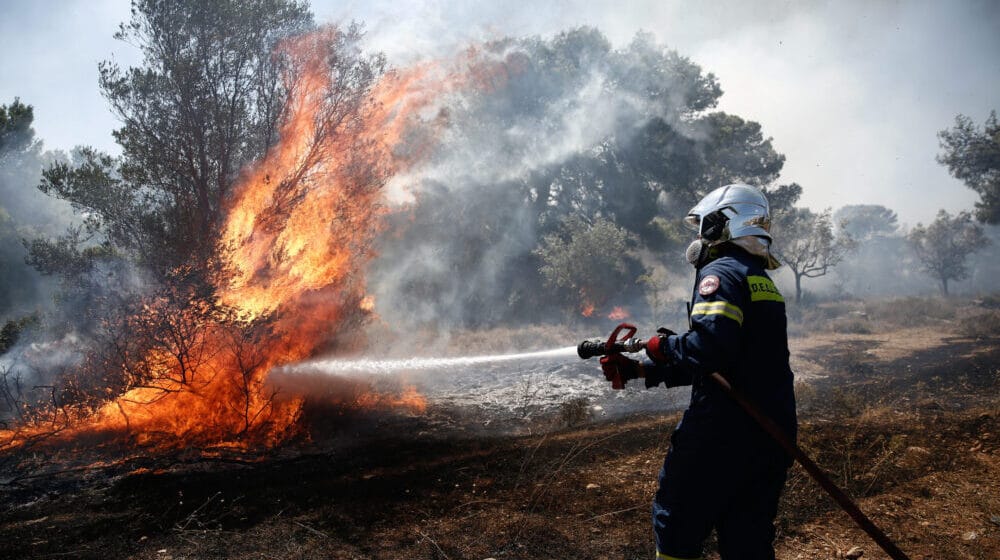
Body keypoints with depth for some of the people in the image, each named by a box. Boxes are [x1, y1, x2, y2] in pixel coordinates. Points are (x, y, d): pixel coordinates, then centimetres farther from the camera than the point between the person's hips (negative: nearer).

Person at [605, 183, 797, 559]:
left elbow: (711, 345, -28)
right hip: (773, 435, 9)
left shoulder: (721, 272, -10)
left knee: (677, 524, 10)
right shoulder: (763, 282, 18)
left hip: (724, 431, -8)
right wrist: (640, 370, 19)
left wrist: (664, 346, -9)